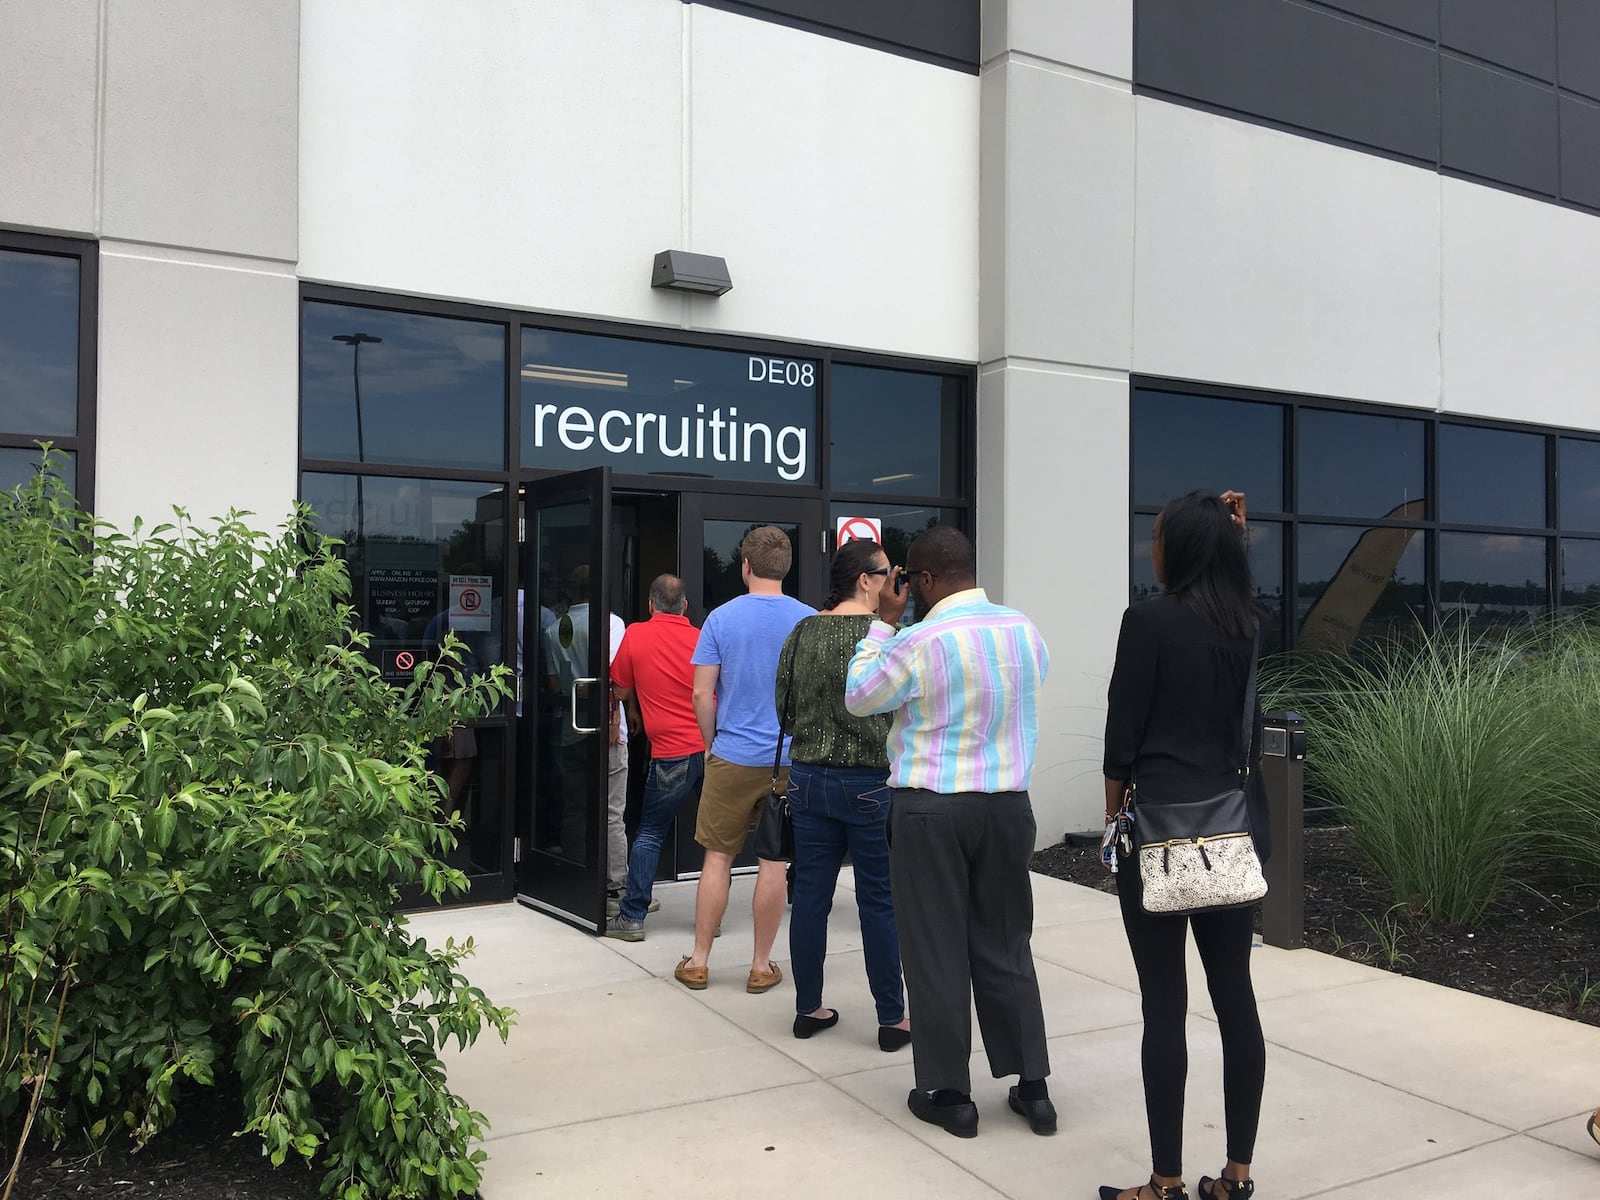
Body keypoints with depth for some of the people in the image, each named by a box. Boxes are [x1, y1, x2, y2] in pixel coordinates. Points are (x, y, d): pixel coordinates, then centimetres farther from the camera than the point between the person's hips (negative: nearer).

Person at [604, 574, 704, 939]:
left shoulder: (636, 635, 0)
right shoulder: (701, 638, 4)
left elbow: (621, 690, 10)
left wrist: (634, 710, 30)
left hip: (672, 753, -2)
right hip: (712, 746, 2)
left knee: (651, 832, 8)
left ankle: (632, 916, 10)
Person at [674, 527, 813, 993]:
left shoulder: (722, 618, -5)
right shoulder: (811, 620, -3)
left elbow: (701, 695, -5)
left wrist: (711, 743, 10)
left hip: (732, 757, -1)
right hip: (791, 760, 1)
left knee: (718, 857, 10)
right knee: (773, 860, 8)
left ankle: (698, 962, 17)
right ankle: (761, 966, 17)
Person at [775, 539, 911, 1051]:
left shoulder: (803, 633, 4)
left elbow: (784, 708, 10)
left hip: (808, 778, 5)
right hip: (869, 783, -5)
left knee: (811, 895, 12)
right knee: (880, 902, 4)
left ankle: (808, 1009, 22)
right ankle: (893, 1019, 14)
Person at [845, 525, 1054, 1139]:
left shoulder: (919, 643, -16)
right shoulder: (1025, 629, 1)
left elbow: (858, 698, -1)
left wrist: (884, 621, 5)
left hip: (931, 812, -5)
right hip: (1009, 805, 5)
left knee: (936, 951, 7)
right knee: (1005, 945, 16)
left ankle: (949, 1094, 17)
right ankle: (1032, 1087, 22)